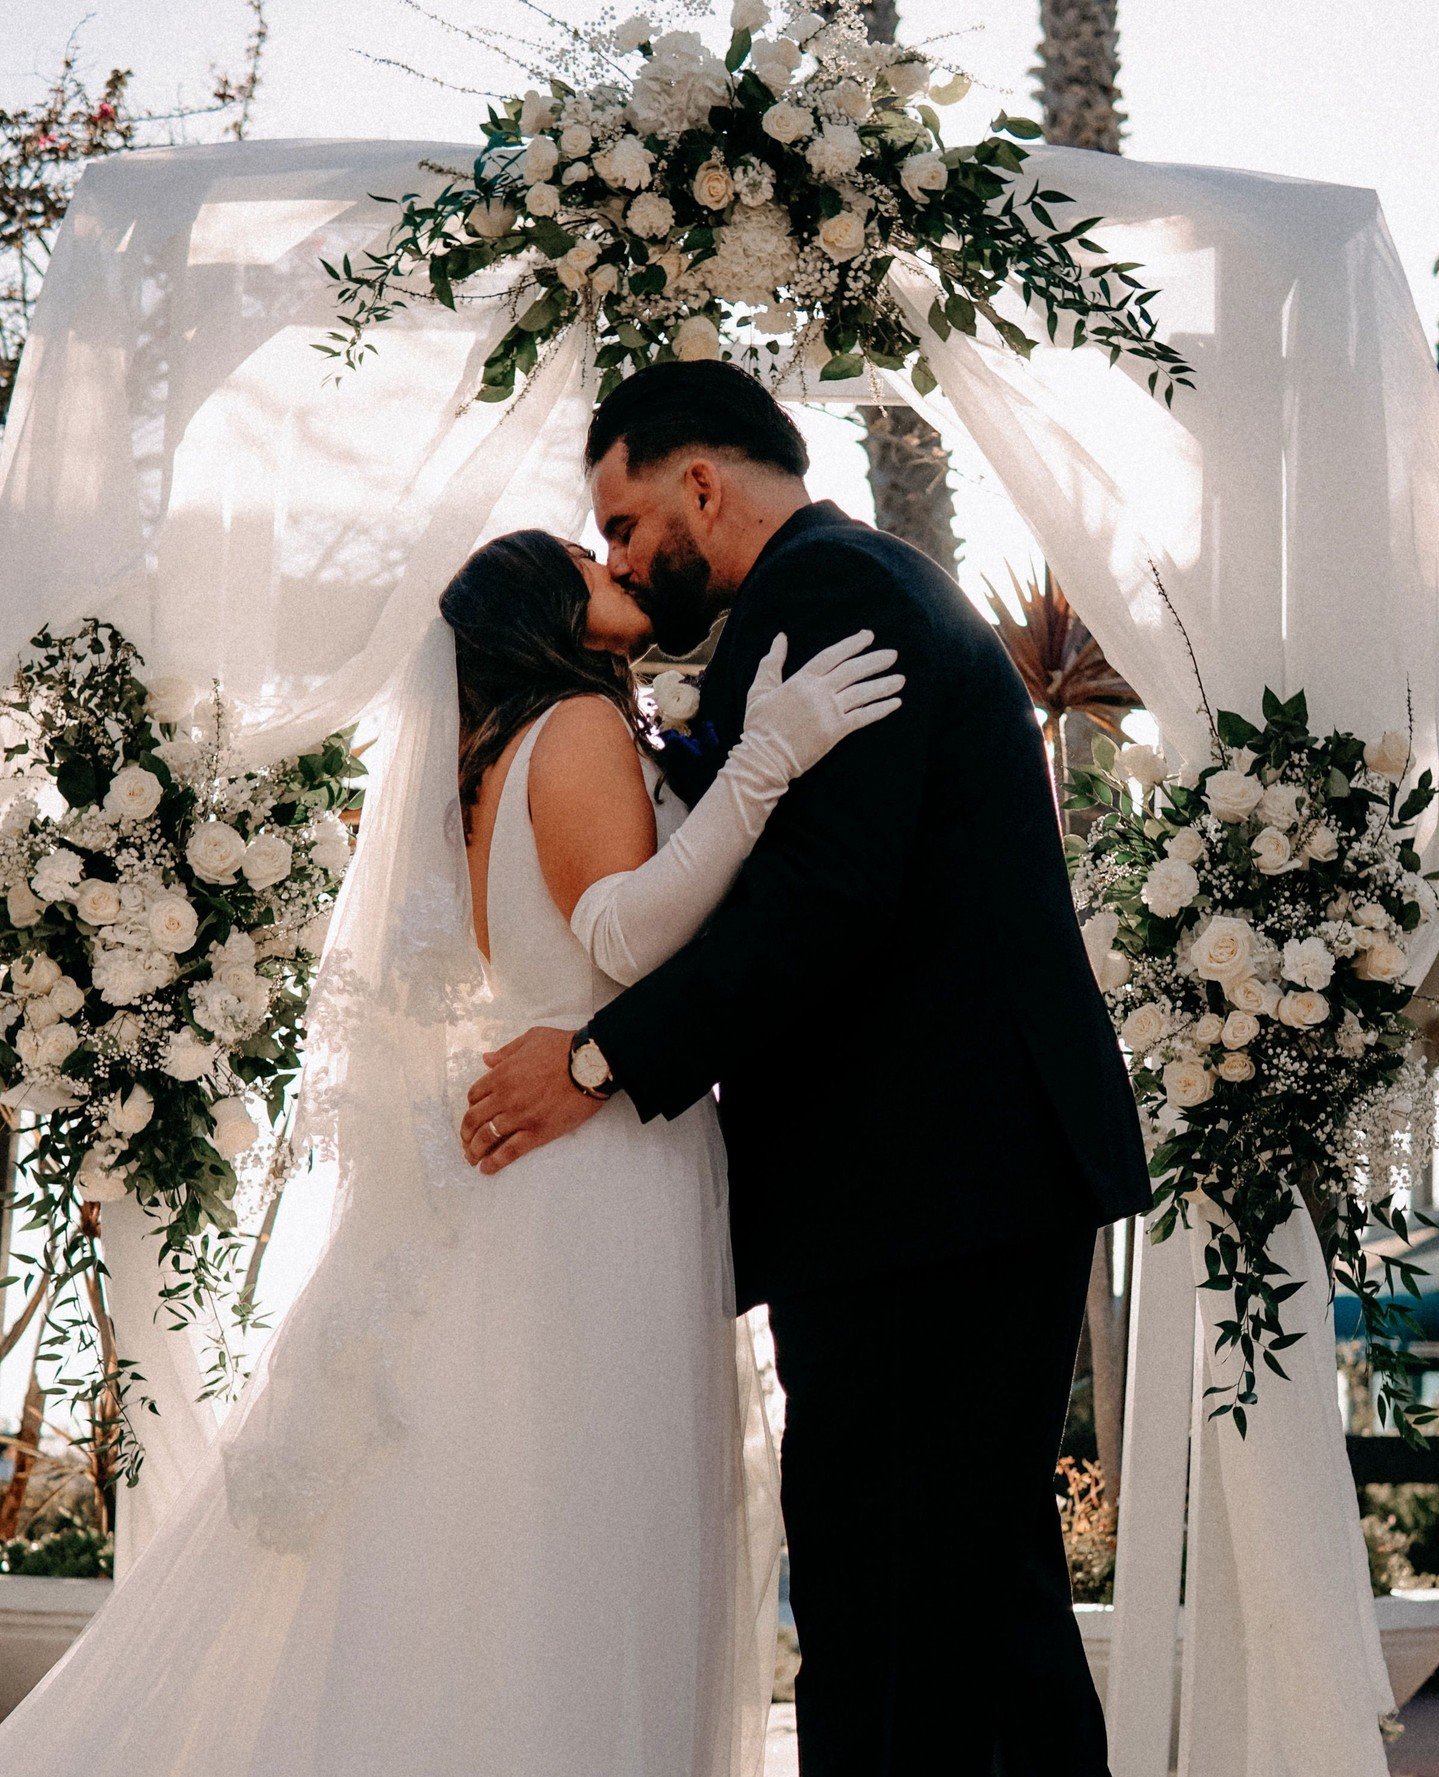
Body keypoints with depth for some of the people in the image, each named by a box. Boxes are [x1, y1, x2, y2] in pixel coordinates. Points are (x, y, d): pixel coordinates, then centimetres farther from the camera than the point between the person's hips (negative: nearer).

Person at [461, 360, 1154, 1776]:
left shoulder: (826, 586, -9)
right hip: (988, 1178, 11)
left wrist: (604, 1061, -17)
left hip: (929, 1182, -11)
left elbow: (829, 886, -21)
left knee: (886, 1621, -9)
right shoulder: (881, 582, 24)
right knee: (980, 1582, 16)